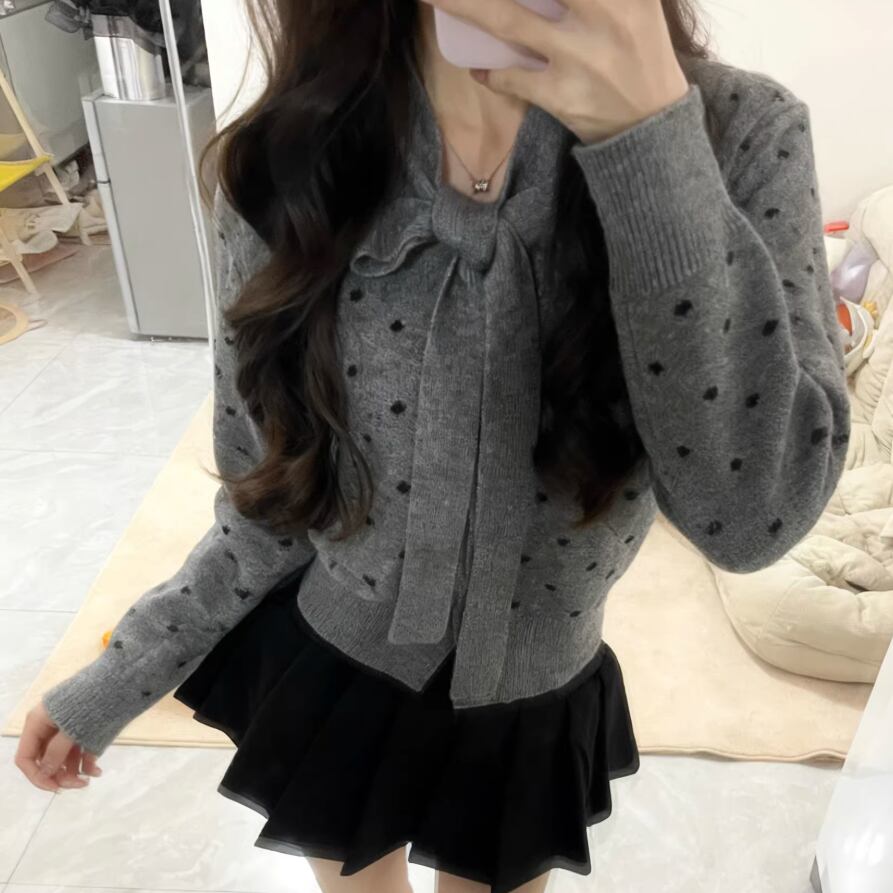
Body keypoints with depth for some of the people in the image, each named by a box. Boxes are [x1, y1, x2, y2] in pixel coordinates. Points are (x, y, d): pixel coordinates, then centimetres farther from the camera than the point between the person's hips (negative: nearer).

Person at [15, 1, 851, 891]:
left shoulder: (741, 135, -18)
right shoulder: (288, 162, -17)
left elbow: (756, 513, -27)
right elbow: (272, 490, -6)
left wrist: (655, 143, -34)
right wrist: (119, 677, 0)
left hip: (532, 707, 1)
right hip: (326, 671, 1)